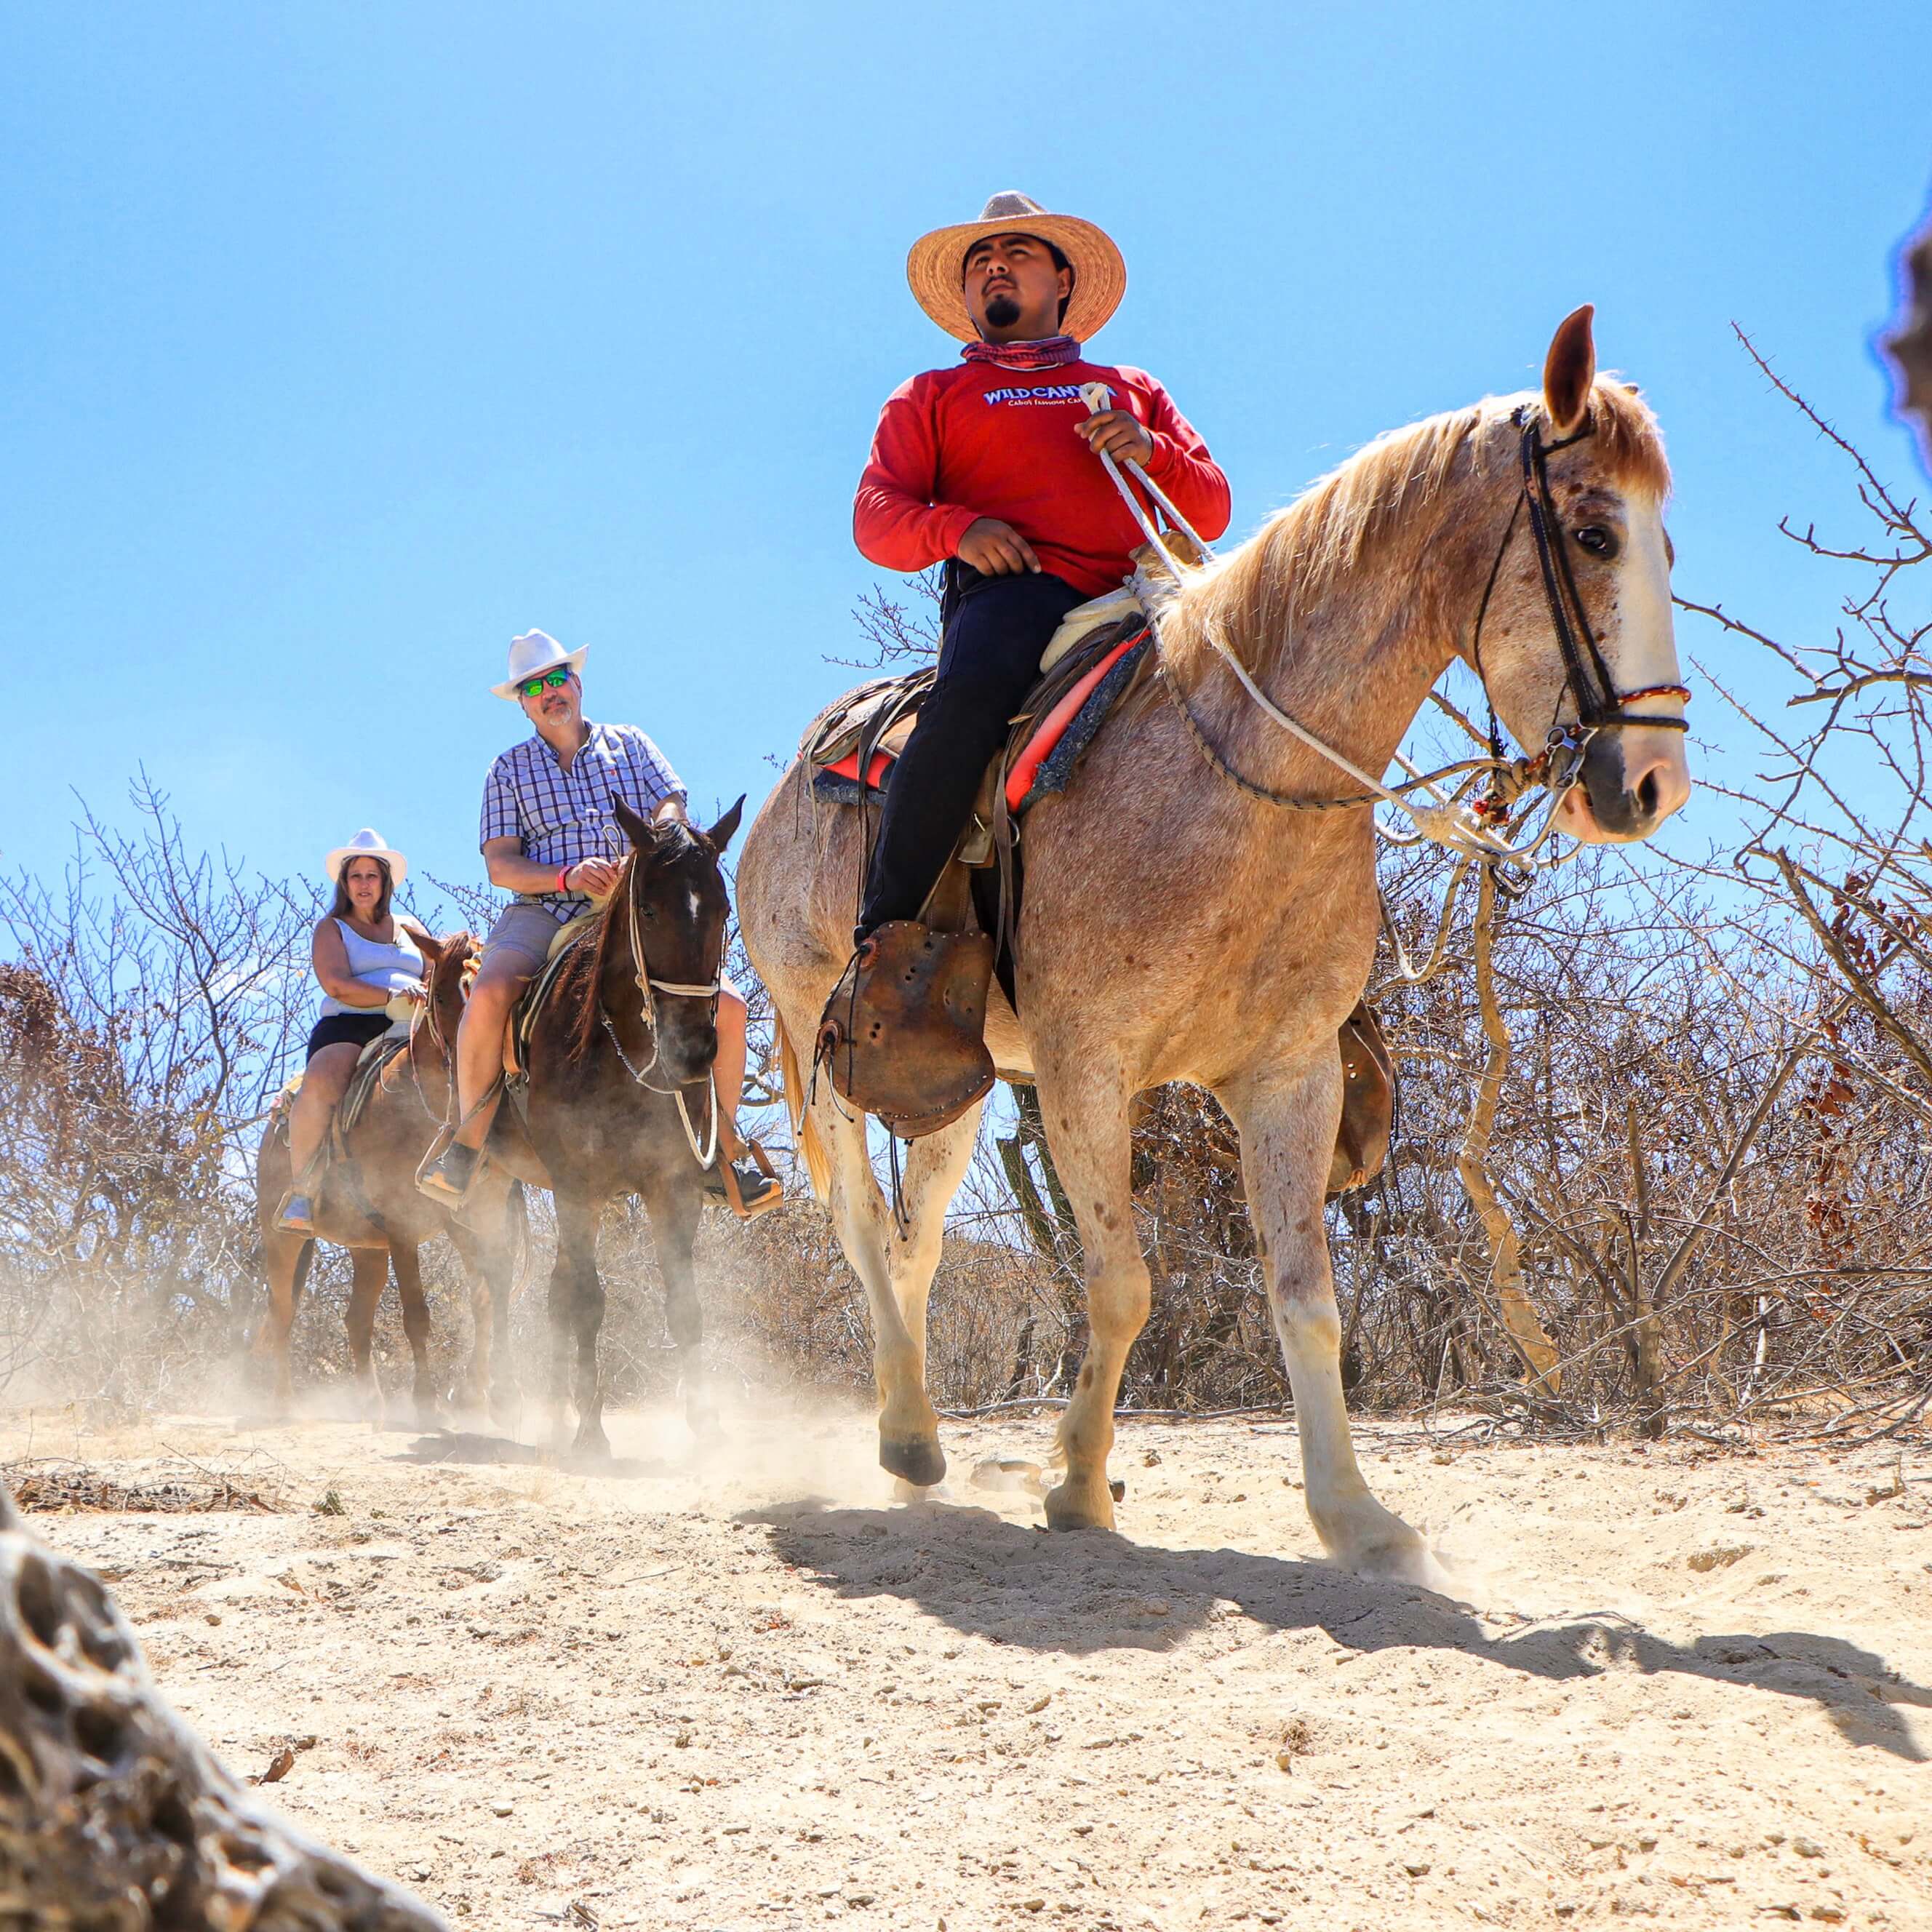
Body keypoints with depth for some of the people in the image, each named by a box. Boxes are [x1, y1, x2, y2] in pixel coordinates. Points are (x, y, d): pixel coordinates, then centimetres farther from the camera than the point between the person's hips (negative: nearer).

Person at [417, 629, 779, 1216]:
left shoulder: (630, 745, 16)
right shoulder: (511, 769, 12)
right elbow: (500, 866, 2)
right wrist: (568, 877, -16)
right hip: (545, 913, -1)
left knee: (727, 1005, -18)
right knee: (489, 996, -33)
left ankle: (724, 1155, -2)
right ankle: (466, 1147, -19)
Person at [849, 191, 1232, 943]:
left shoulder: (1134, 391, 33)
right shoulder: (931, 396, 27)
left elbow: (1212, 511, 23)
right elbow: (875, 519, 13)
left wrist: (1153, 452, 2)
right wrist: (956, 528, -9)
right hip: (1015, 584, -3)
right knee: (974, 689, -38)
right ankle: (882, 936, -36)